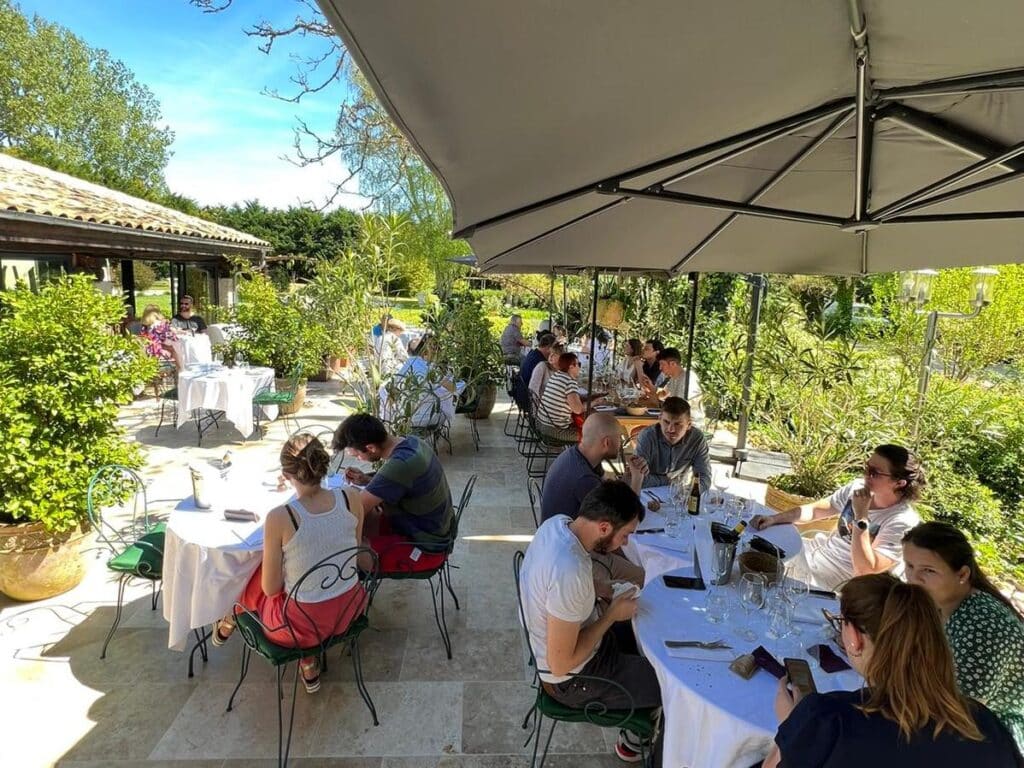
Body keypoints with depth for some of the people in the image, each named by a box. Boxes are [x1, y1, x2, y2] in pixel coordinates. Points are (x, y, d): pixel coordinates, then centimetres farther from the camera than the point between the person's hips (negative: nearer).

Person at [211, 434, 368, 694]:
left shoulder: (279, 518, -24)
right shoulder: (351, 499, -13)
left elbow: (271, 588, -12)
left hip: (304, 624, -3)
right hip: (350, 609, 3)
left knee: (250, 575, 25)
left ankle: (232, 620, 56)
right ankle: (309, 662, 31)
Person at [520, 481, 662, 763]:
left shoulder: (557, 522, -13)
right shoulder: (571, 574, -39)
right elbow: (561, 664, -30)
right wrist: (611, 615, -21)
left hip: (571, 633, 8)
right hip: (573, 678, -8)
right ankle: (634, 741, 30)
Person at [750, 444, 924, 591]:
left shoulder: (903, 522, -24)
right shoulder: (858, 487, -3)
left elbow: (866, 571, -31)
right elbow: (816, 510, 9)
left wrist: (861, 517, -32)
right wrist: (774, 518, -4)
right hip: (817, 552, 7)